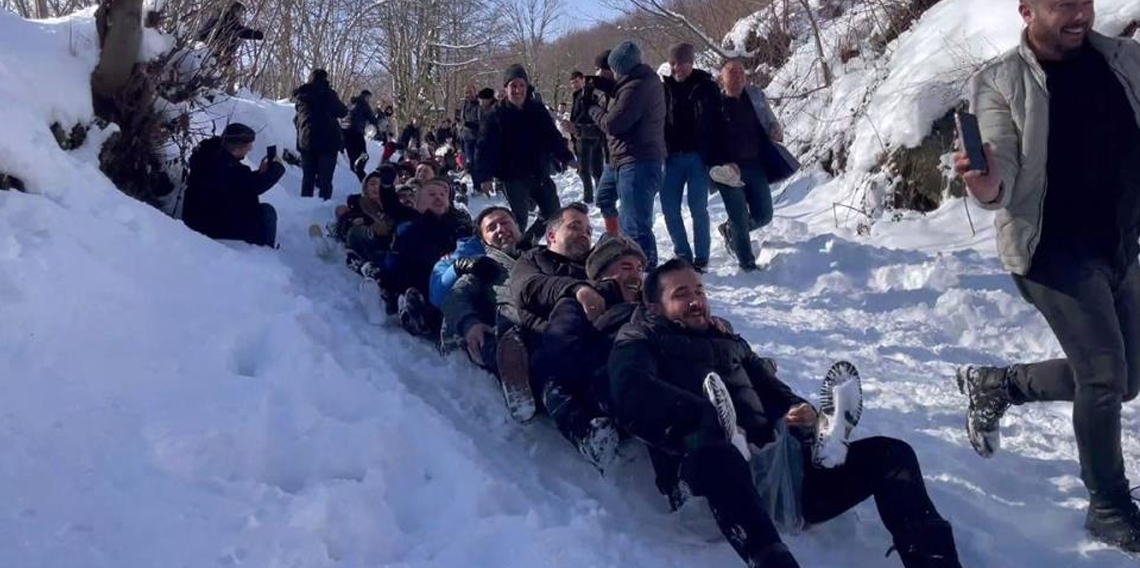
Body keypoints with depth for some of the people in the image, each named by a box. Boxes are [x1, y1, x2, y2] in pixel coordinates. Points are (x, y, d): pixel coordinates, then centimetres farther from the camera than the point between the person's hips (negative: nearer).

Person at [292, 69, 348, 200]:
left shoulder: (300, 94, 9)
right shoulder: (327, 93, -7)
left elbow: (296, 119, 17)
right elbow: (343, 112, -1)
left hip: (306, 140, 5)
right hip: (328, 140, -5)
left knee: (308, 177, 12)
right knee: (325, 178, -4)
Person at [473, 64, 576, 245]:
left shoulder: (537, 110, 4)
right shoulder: (496, 115, -7)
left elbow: (552, 136, 10)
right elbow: (485, 147, -10)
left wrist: (566, 157, 2)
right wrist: (483, 176, -18)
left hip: (539, 172, 5)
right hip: (514, 176, -5)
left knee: (552, 212, 9)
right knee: (520, 217, -7)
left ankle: (527, 241, 28)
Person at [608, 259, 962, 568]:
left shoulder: (730, 343, 33)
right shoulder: (639, 344, 15)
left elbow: (775, 391, 29)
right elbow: (634, 396, -7)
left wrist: (801, 413, 1)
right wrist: (715, 421, -20)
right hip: (706, 468, -6)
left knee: (891, 454, -6)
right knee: (715, 450, -42)